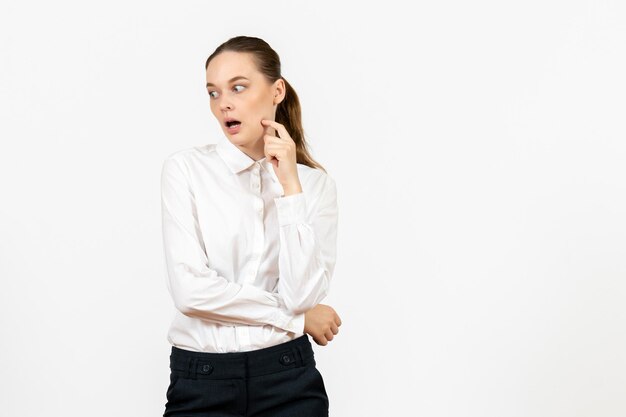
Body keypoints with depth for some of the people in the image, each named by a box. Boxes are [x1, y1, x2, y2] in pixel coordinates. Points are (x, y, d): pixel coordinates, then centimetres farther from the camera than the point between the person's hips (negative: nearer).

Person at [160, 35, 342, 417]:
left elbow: (301, 295, -11)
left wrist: (290, 186, -12)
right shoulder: (186, 168, -3)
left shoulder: (316, 183, 2)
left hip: (288, 377, 1)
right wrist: (296, 319, -7)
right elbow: (191, 290, -13)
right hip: (201, 382, -1)